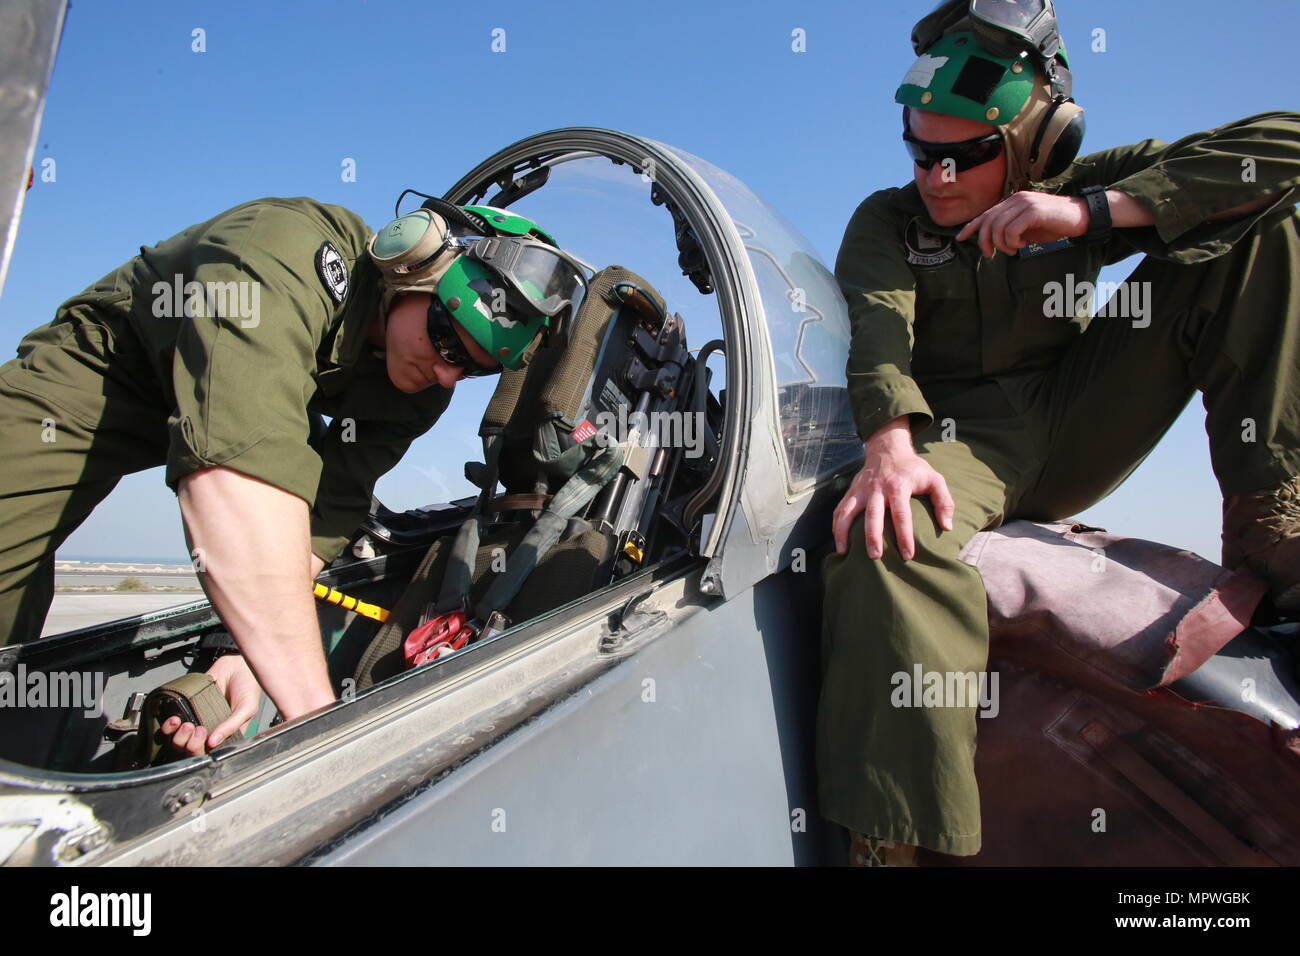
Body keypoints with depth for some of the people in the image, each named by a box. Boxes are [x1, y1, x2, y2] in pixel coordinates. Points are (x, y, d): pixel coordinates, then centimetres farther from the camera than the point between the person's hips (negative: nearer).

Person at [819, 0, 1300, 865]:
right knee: (886, 530, -41)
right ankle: (891, 837, -37)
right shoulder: (885, 221, 3)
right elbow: (878, 324, -19)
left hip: (1075, 429, 3)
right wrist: (891, 446, -40)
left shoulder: (1075, 189, 8)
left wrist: (1092, 212, -19)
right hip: (957, 440, -2)